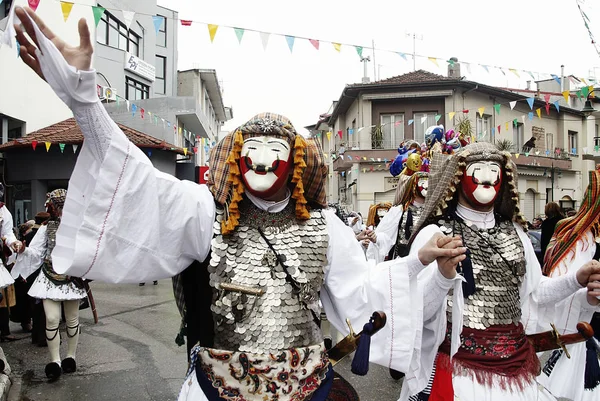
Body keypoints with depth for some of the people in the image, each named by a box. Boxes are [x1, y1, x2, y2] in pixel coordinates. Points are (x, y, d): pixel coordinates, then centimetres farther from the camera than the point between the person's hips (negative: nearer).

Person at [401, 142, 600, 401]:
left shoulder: (514, 232, 7)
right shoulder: (434, 234, -12)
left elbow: (532, 290, 12)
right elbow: (415, 310, -18)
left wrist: (576, 281, -2)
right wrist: (443, 275, -35)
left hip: (517, 363, 6)